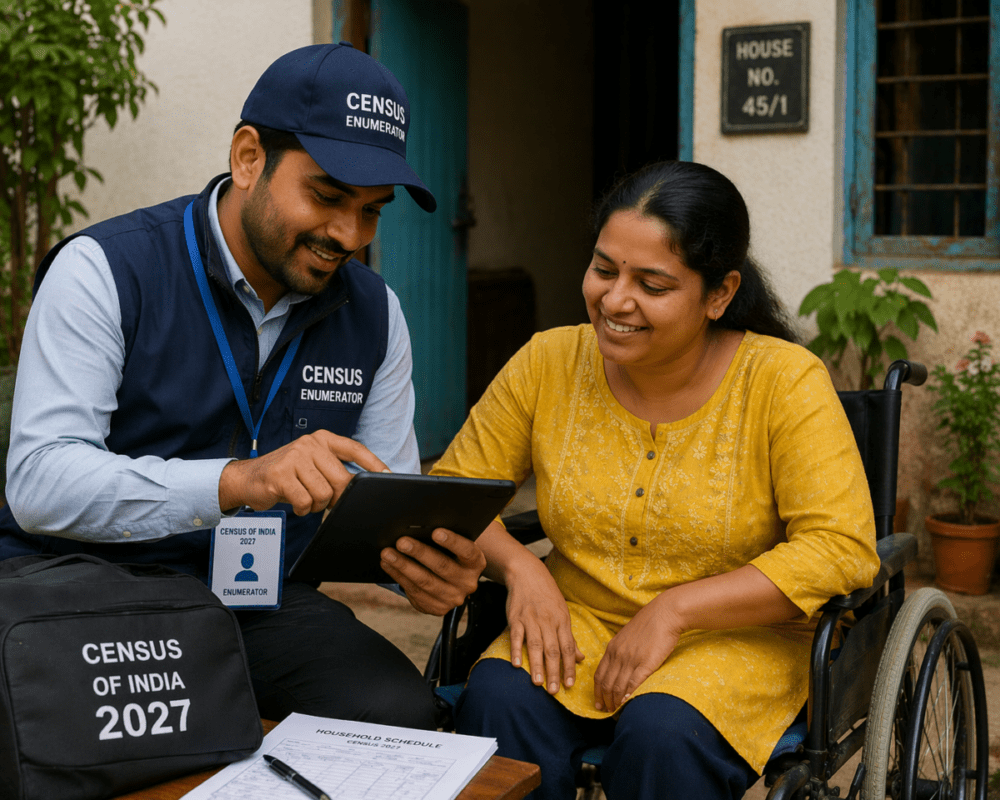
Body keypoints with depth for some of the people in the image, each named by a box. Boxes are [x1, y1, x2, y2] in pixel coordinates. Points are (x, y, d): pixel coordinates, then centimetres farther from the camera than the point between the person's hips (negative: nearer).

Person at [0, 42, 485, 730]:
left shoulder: (374, 313, 5)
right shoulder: (106, 269, -11)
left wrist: (430, 562, -19)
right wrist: (239, 481, -37)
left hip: (259, 598, 5)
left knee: (399, 713, -23)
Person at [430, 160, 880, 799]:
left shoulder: (786, 381, -11)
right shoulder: (549, 363, -2)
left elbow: (843, 549, -17)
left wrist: (674, 609, -21)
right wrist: (518, 566, -15)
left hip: (735, 640, -2)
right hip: (576, 625, 3)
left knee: (661, 732, -33)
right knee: (496, 701, -28)